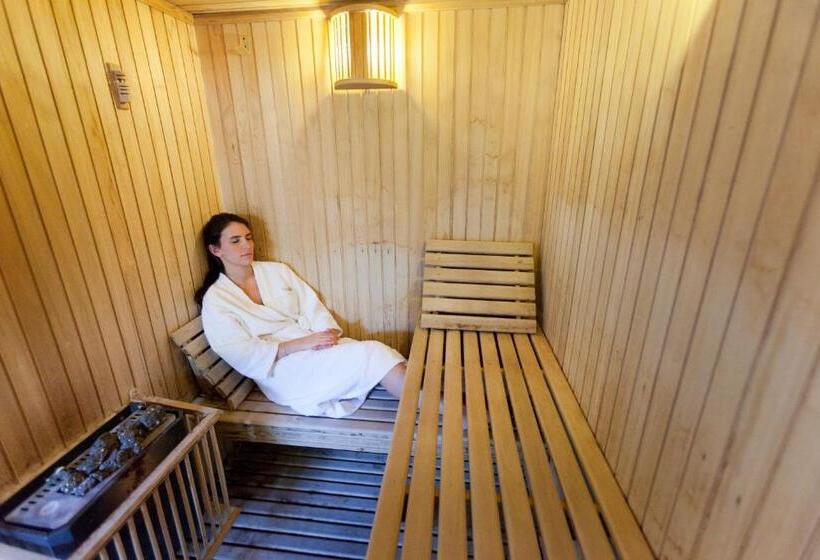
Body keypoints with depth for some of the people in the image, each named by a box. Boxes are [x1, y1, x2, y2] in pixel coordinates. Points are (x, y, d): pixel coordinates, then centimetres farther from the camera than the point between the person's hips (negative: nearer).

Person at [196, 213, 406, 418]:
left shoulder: (276, 270, 12)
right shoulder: (215, 299, 0)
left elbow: (313, 307, 7)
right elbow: (244, 354, -10)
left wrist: (329, 334, -14)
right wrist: (302, 343, -20)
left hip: (316, 344, 5)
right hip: (281, 368, -5)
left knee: (373, 351, -23)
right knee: (371, 354, -25)